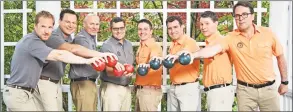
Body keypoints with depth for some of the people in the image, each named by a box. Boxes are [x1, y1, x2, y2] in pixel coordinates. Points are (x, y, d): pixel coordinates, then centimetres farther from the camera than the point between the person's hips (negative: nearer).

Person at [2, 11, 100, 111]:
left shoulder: (31, 40, 12)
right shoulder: (32, 41, -21)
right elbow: (59, 55, -28)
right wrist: (86, 61, -26)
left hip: (24, 93, 10)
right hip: (18, 94, -9)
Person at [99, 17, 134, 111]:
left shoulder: (129, 44, 11)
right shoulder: (107, 45, -11)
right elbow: (108, 71, -18)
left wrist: (130, 71, 5)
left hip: (126, 88, 6)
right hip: (112, 88, -6)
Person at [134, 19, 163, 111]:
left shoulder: (155, 46, -14)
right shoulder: (140, 47, 12)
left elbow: (154, 61, -35)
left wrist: (147, 65, -56)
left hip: (150, 90, -8)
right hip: (140, 89, 8)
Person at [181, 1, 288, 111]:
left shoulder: (267, 33, -5)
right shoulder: (231, 38, -9)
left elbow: (280, 57, 6)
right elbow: (214, 48, -26)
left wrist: (284, 82, 11)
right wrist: (194, 55, -44)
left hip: (268, 88, 1)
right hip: (245, 90, -1)